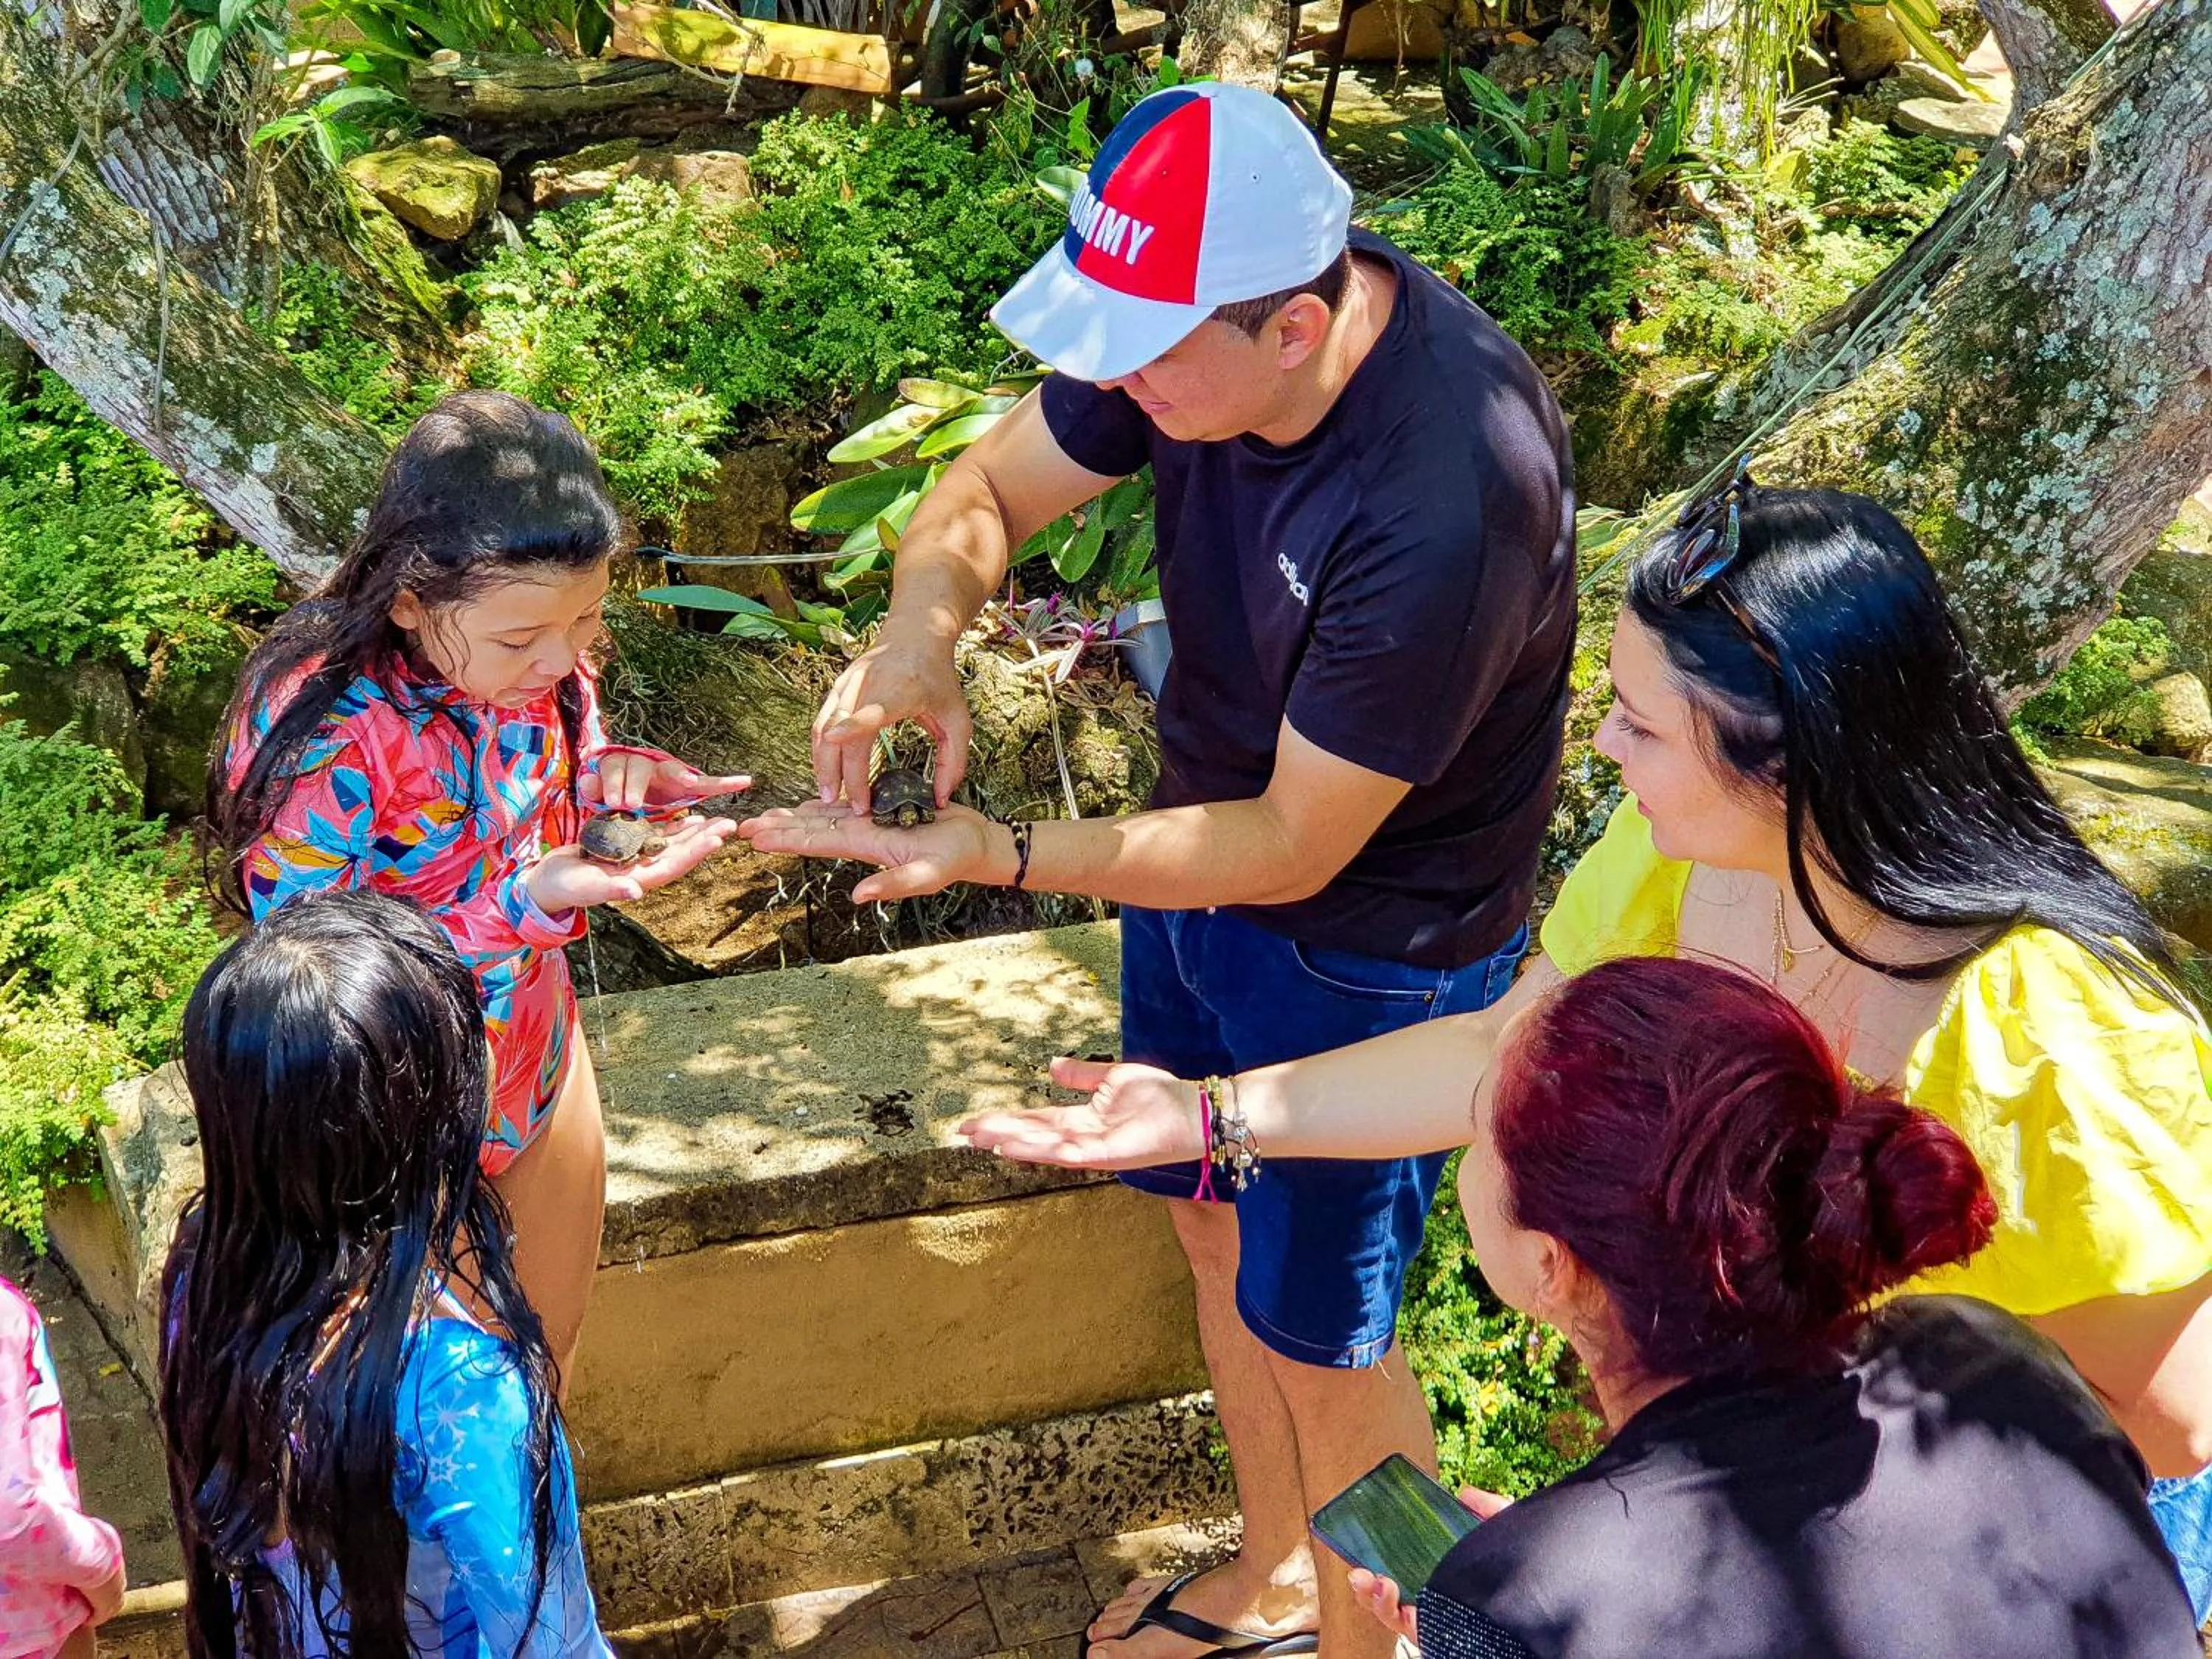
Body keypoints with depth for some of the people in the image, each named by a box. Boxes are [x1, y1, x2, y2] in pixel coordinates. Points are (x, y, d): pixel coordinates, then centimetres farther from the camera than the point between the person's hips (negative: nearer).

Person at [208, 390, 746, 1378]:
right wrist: (529, 902, -39)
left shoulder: (538, 663, -15)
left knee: (550, 1357, 27)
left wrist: (610, 778, -18)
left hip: (538, 1070, 6)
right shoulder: (324, 738, -34)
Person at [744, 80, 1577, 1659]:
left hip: (1369, 940, -7)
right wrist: (921, 629, -26)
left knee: (1313, 1335, 9)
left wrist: (996, 856, -31)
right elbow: (989, 484, -4)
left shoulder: (1448, 497, -39)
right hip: (1206, 841, 8)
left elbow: (1291, 851, -30)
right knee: (1223, 1231, 24)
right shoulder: (1190, 313, -18)